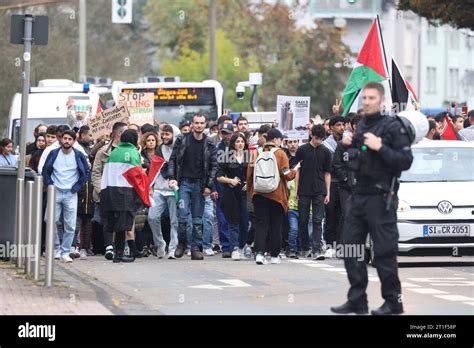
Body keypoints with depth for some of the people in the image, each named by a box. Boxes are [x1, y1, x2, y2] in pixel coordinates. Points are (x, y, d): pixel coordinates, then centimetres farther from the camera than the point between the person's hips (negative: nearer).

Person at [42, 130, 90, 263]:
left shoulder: (79, 156, 2)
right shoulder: (54, 154, 4)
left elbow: (87, 172, 9)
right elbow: (45, 171, 11)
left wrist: (77, 186, 0)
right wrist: (49, 184, -3)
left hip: (71, 194, 0)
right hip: (55, 192, 0)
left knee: (70, 226, -3)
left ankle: (65, 252, 4)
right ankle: (56, 248, 9)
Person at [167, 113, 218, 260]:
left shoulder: (209, 145, 4)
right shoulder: (182, 140, 2)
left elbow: (214, 166, 5)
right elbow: (173, 160, 5)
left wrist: (209, 186, -3)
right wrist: (172, 178, -6)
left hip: (199, 185, 1)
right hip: (184, 183, -1)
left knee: (198, 219, 3)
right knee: (182, 215, -11)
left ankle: (196, 248, 7)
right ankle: (181, 243, 8)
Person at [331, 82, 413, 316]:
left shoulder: (392, 127, -8)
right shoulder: (360, 127, 16)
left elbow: (405, 161, -16)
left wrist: (380, 148, -22)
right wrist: (347, 146, 9)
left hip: (381, 197, -8)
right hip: (358, 195, 8)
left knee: (384, 252, -5)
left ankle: (393, 302, 4)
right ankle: (357, 300, 13)